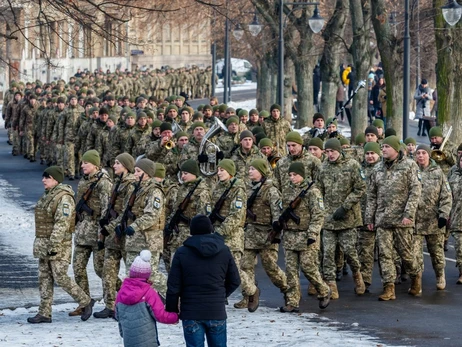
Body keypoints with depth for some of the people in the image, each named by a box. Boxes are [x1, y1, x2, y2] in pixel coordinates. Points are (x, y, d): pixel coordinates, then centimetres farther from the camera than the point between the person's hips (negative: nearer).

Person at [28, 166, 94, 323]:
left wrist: (54, 245, -26)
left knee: (60, 277, -8)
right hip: (44, 244, 9)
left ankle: (86, 302, 7)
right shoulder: (47, 195, 14)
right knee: (44, 278, 8)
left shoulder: (64, 198, -16)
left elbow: (61, 224, -22)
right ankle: (44, 313, 11)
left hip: (59, 245, -9)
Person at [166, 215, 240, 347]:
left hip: (191, 313, -2)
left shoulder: (182, 253, -8)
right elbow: (234, 281, 6)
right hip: (217, 312, 2)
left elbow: (174, 286, -7)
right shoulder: (224, 251, -1)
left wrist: (171, 310, 5)